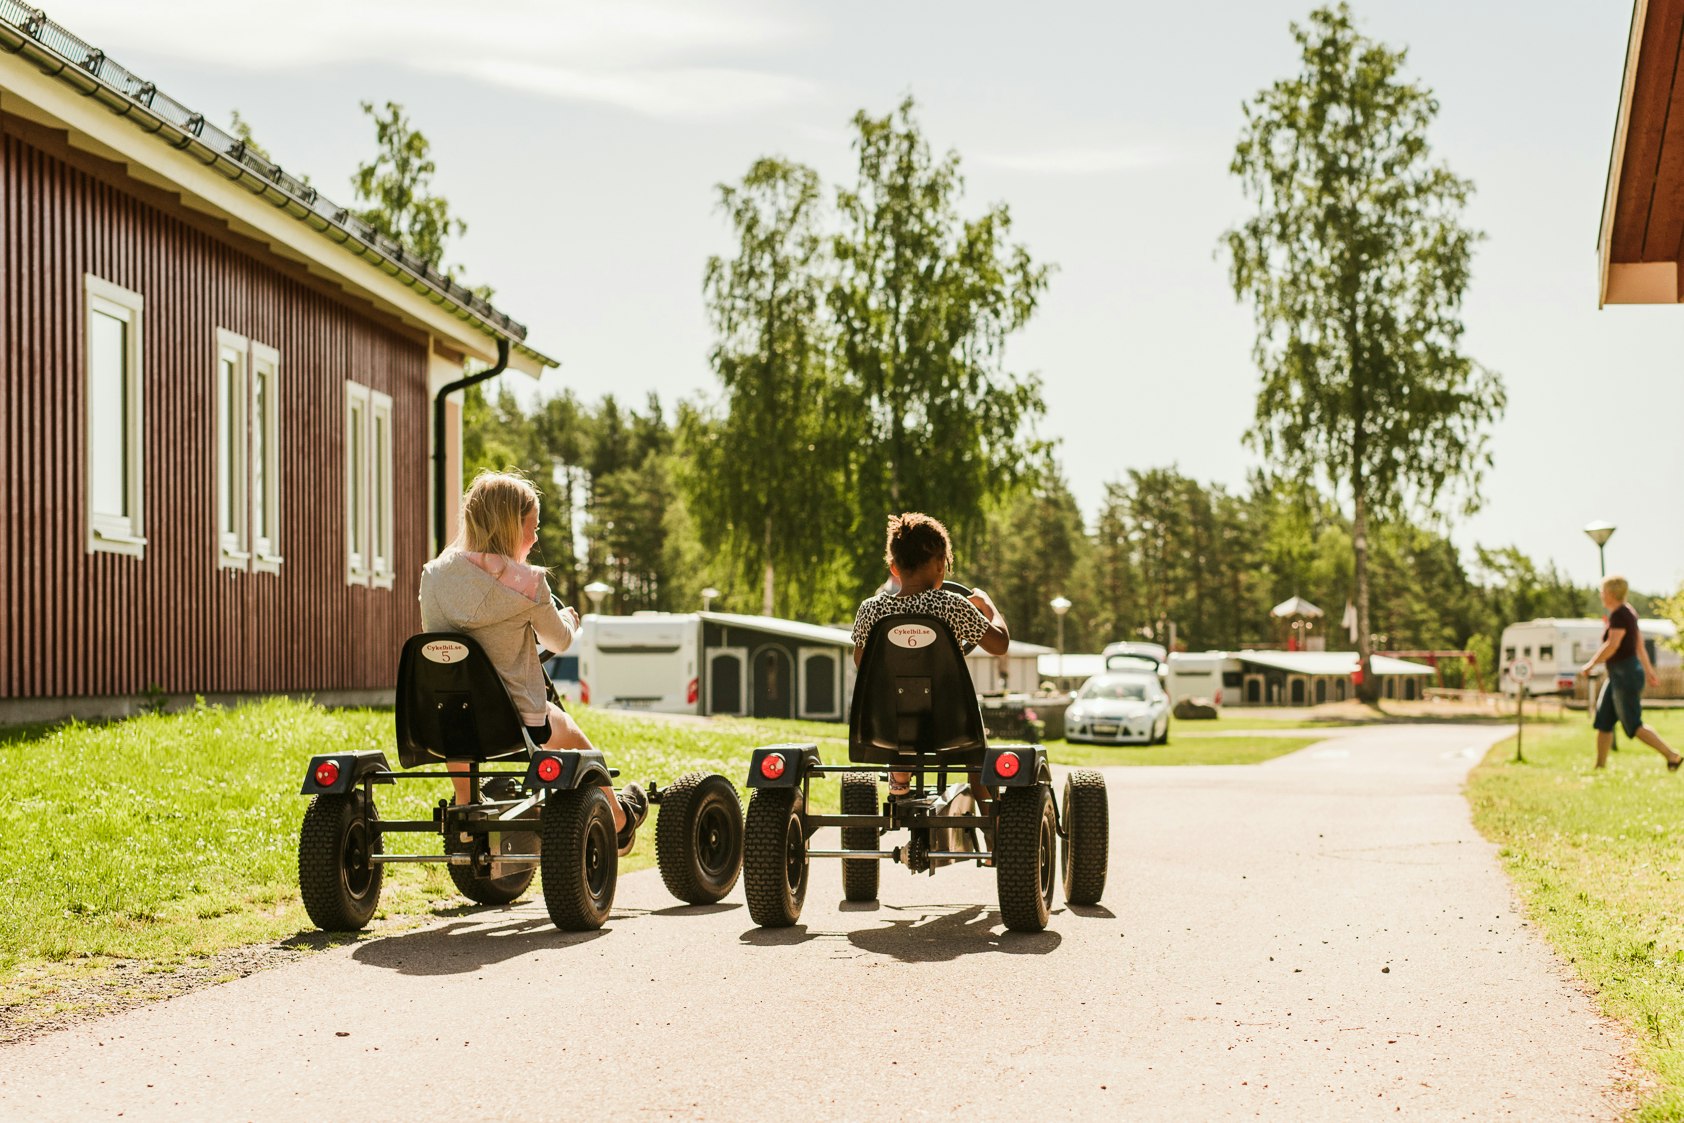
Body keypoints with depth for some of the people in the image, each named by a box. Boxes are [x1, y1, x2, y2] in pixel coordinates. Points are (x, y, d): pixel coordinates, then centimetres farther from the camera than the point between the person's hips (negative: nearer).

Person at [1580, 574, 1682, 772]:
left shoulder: (1619, 614, -18)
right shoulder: (1627, 612, 12)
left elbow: (1612, 645, -27)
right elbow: (1640, 644, 18)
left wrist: (1591, 665, -19)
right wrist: (1648, 670, 24)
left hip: (1625, 675, -10)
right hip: (1618, 676, 10)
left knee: (1634, 726, -7)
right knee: (1603, 722, 9)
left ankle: (1672, 756, -4)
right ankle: (1600, 766, 12)